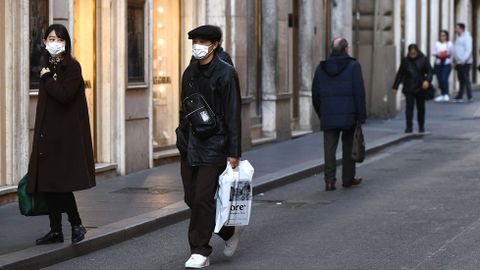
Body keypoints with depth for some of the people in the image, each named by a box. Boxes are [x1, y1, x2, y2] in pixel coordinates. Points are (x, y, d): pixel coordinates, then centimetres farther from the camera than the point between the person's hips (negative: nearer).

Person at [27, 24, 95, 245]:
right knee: (47, 183, 6)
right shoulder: (48, 66, 13)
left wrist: (47, 79, -11)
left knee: (58, 182, -10)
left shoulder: (72, 67, -9)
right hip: (48, 132, 8)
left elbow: (64, 95, -22)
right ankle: (55, 231, 12)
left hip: (66, 133, -7)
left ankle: (76, 225, 3)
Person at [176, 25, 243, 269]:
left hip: (213, 146, -7)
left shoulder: (225, 74, -8)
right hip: (190, 145, 7)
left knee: (203, 198, -9)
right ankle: (229, 231, 28)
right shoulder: (190, 73, 11)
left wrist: (234, 152, -13)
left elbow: (233, 114, -10)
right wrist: (182, 139, 15)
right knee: (192, 198, 7)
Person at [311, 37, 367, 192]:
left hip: (328, 117, 2)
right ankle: (348, 178, 18)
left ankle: (330, 180, -7)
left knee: (329, 148, 2)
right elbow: (359, 93, -9)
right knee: (348, 147, 11)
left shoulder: (321, 68, 7)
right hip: (349, 115, -2)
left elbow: (315, 94, 11)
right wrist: (361, 116, -6)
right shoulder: (353, 66, -5)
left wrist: (321, 114, 21)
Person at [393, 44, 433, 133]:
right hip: (409, 88, 0)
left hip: (420, 88, 0)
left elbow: (430, 71, -2)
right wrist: (395, 87, 5)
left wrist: (427, 80, -21)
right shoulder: (405, 61, 2)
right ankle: (409, 127, -9)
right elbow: (400, 74, 7)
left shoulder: (423, 60, -2)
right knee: (409, 107, -9)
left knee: (421, 108, 11)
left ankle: (421, 126, 24)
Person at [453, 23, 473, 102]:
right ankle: (459, 97, 9)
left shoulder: (466, 37, -10)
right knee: (461, 80, 8)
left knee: (466, 80, -8)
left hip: (465, 63, -9)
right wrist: (455, 61, 21)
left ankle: (469, 97, -5)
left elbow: (468, 50, -18)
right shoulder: (458, 37, 19)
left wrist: (464, 60, -26)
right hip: (459, 63, 9)